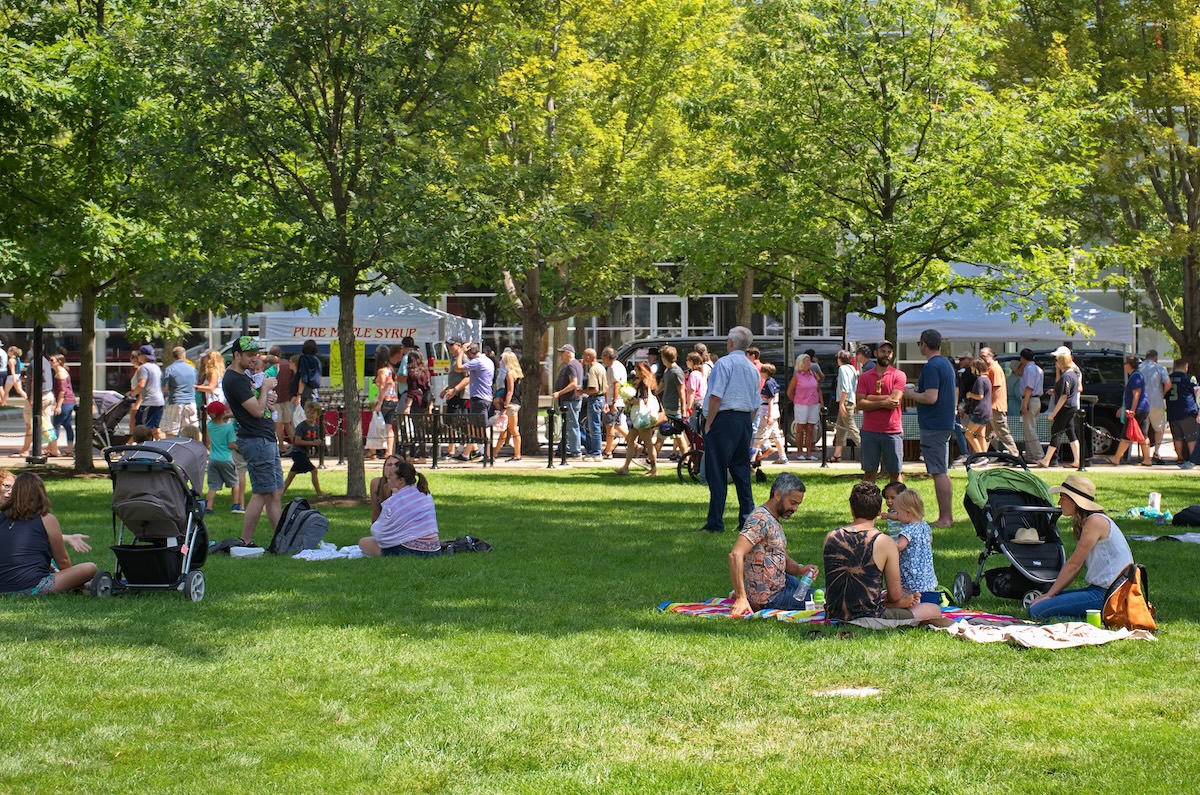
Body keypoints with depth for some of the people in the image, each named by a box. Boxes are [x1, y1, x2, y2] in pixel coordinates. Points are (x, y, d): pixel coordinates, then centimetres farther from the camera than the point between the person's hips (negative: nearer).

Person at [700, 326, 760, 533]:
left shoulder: (724, 363, -8)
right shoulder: (753, 368, 14)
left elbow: (716, 396, -14)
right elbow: (756, 404, 16)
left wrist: (708, 424, -10)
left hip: (724, 419, -7)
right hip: (745, 421, 7)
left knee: (717, 473, -4)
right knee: (742, 471, 13)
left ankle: (715, 522, -5)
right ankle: (747, 519, 12)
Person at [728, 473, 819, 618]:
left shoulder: (775, 520, 11)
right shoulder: (760, 519, -21)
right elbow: (735, 554, -33)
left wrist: (799, 569, -7)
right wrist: (741, 598, -38)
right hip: (770, 598, -9)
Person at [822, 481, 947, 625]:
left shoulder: (830, 538, 1)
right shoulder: (885, 543, -12)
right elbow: (895, 596, -5)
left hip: (834, 616, 6)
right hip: (869, 617, -6)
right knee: (934, 611, 12)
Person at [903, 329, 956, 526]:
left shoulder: (931, 366, -17)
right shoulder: (947, 364, 14)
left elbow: (930, 398, -24)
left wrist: (910, 393, -8)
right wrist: (919, 389, 18)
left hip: (933, 426, -10)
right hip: (945, 423, 10)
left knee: (939, 473, -7)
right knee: (942, 472, 15)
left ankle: (944, 518, -6)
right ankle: (947, 516, 18)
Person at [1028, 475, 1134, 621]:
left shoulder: (1095, 521, -13)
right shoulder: (1084, 523, 18)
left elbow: (1074, 564, -12)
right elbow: (1078, 566, 17)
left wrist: (1049, 594, -5)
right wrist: (1050, 594, 9)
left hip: (1109, 593, -10)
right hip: (1099, 590, 10)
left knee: (1038, 612, -17)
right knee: (1034, 607, 8)